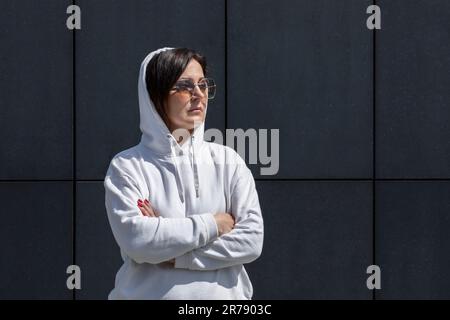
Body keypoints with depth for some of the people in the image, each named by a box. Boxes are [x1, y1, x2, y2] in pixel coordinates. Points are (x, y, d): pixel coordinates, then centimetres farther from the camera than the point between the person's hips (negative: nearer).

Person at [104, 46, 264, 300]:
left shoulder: (227, 161, 0)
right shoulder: (127, 166, -6)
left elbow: (251, 239, -10)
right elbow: (136, 239, -19)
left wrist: (173, 256, -16)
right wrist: (213, 224, -14)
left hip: (222, 295, 2)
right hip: (149, 292, -1)